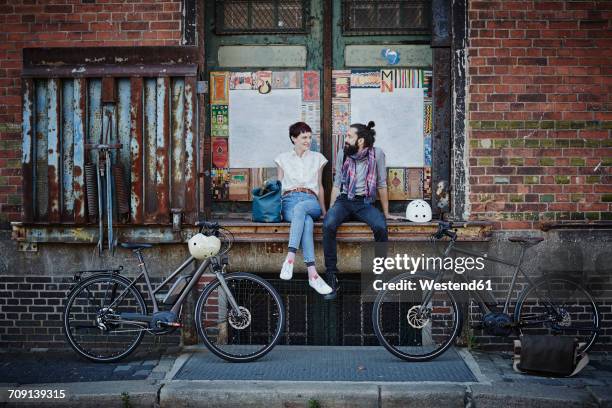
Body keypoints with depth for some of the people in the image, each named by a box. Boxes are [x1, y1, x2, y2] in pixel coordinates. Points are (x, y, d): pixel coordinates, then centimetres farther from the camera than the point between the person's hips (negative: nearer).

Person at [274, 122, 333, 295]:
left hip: (310, 201, 1)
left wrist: (323, 211, 19)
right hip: (289, 201, 0)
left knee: (300, 208, -40)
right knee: (307, 221, -37)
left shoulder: (317, 158, 21)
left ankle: (290, 257, -51)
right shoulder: (283, 158, 18)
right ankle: (312, 274, -47)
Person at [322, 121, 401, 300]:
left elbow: (381, 185, 2)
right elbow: (337, 184, 10)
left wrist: (386, 213, 5)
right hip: (343, 200, 2)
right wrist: (330, 210, 3)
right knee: (328, 225, -31)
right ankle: (331, 277, -22)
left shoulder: (377, 154, -2)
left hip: (365, 203, -1)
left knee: (380, 227, -33)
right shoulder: (342, 154, 5)